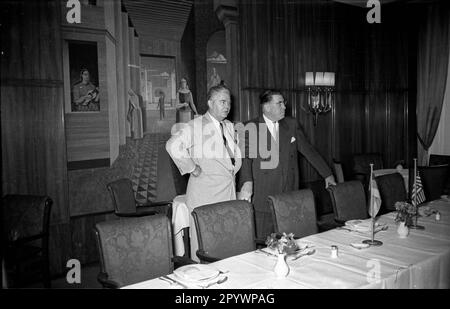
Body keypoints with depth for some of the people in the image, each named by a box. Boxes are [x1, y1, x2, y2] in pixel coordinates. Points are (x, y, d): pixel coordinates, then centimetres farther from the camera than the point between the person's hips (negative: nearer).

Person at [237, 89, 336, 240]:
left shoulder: (291, 124, 12)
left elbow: (308, 150, 17)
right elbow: (246, 157, -11)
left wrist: (327, 174, 16)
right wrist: (247, 182, -29)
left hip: (289, 194, 4)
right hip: (263, 197, -3)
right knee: (263, 242, -1)